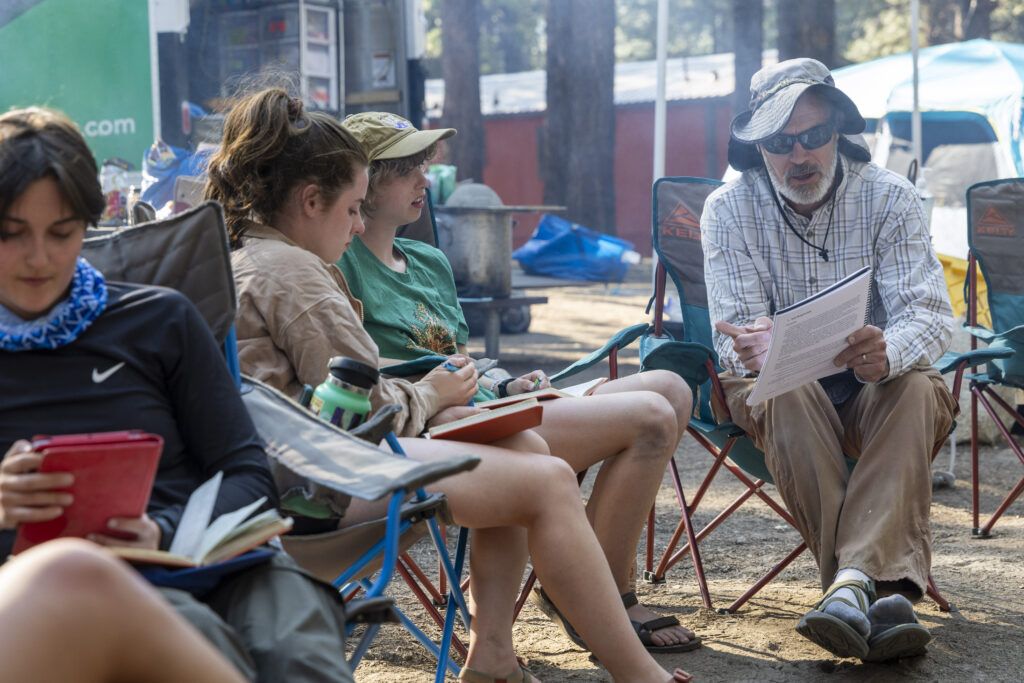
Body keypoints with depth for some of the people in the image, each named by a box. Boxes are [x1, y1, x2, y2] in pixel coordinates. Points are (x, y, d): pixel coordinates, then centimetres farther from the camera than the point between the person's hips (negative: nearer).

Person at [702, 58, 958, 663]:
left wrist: (887, 352, -44)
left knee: (918, 391, -33)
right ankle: (884, 593, -43)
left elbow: (930, 313, -18)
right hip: (775, 387, 0)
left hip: (874, 386, 1)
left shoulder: (890, 197, -8)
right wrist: (758, 350, -42)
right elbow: (737, 335, -15)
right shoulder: (730, 210, -8)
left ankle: (852, 584, -48)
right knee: (788, 395, -35)